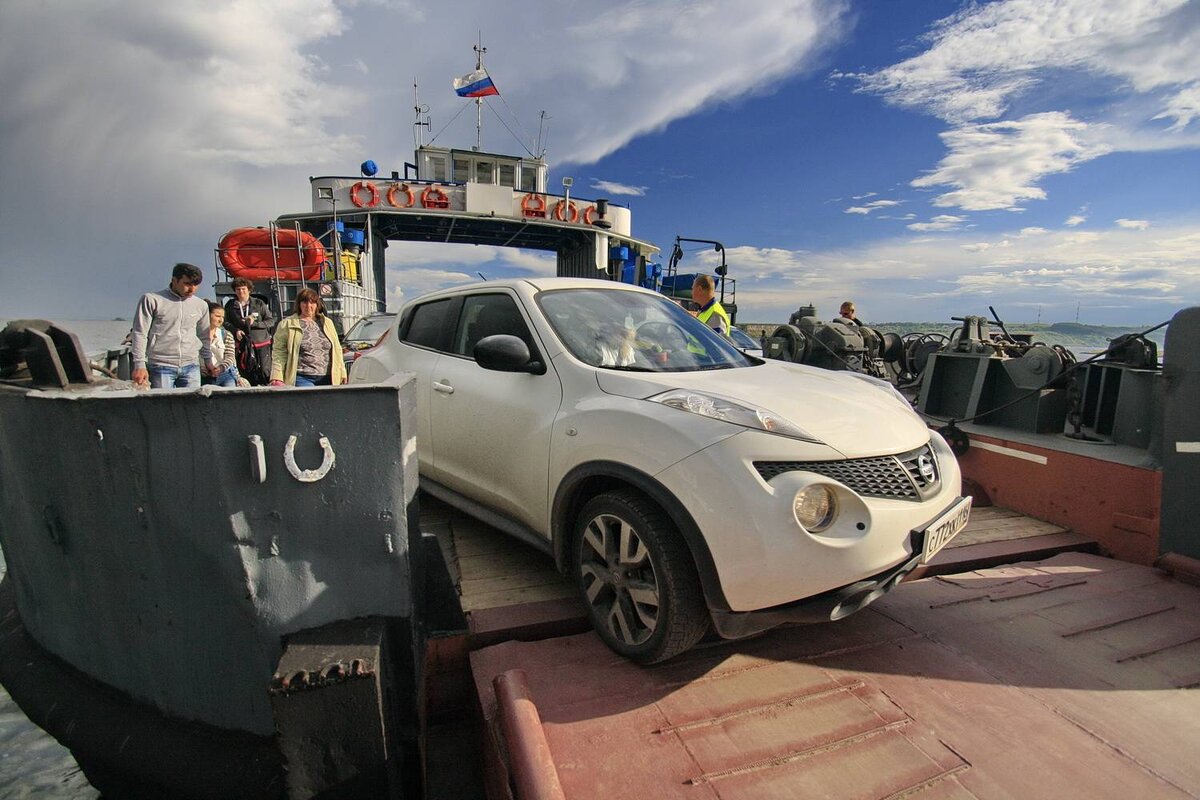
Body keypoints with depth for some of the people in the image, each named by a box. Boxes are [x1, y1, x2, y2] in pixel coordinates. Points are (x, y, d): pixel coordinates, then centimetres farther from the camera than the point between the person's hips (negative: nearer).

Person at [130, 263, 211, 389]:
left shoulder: (201, 305, 11)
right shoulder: (151, 299, 1)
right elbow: (140, 334, -1)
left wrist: (209, 361, 18)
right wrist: (140, 365, -8)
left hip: (191, 366, 3)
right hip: (161, 366, -3)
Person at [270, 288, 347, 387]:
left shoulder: (327, 323, 18)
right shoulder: (287, 324, 6)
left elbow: (337, 349, 19)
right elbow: (278, 353, 0)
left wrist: (342, 372, 13)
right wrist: (277, 378, -10)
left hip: (326, 379, 4)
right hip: (301, 378, -3)